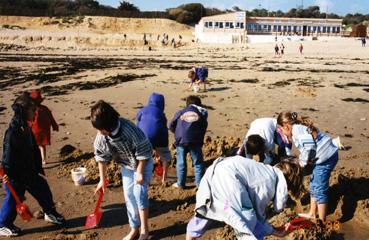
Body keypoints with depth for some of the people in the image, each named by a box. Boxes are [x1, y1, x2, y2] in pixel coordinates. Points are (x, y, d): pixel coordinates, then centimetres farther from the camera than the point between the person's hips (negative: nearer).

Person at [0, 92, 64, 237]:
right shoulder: (12, 133, -26)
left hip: (30, 171, 9)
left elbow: (34, 150, 12)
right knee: (13, 199, 7)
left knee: (43, 190, 17)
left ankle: (50, 213, 37)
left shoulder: (26, 129, 3)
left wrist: (39, 169, 16)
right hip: (16, 175, -8)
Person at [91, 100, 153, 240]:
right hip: (127, 166, 5)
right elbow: (101, 157, -4)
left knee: (139, 193, -14)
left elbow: (143, 153, -26)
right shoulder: (101, 137, -20)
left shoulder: (130, 130, -38)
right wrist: (102, 180, 1)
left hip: (143, 164, -5)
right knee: (129, 196, 7)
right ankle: (134, 229, 22)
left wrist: (140, 172, -20)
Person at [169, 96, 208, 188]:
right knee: (198, 163, 10)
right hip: (195, 142, 0)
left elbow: (171, 127, 9)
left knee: (181, 163, 11)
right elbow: (204, 128, 11)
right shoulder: (201, 113, 8)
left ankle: (180, 183, 18)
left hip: (181, 141, 1)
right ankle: (200, 183, 13)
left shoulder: (180, 113, 8)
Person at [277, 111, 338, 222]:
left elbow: (309, 146, -26)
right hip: (324, 157, 11)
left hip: (326, 156, -11)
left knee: (320, 189, -4)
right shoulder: (299, 128, 15)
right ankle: (312, 214, 34)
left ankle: (322, 222, 5)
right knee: (314, 185, 20)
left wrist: (303, 162, -14)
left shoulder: (297, 129, -16)